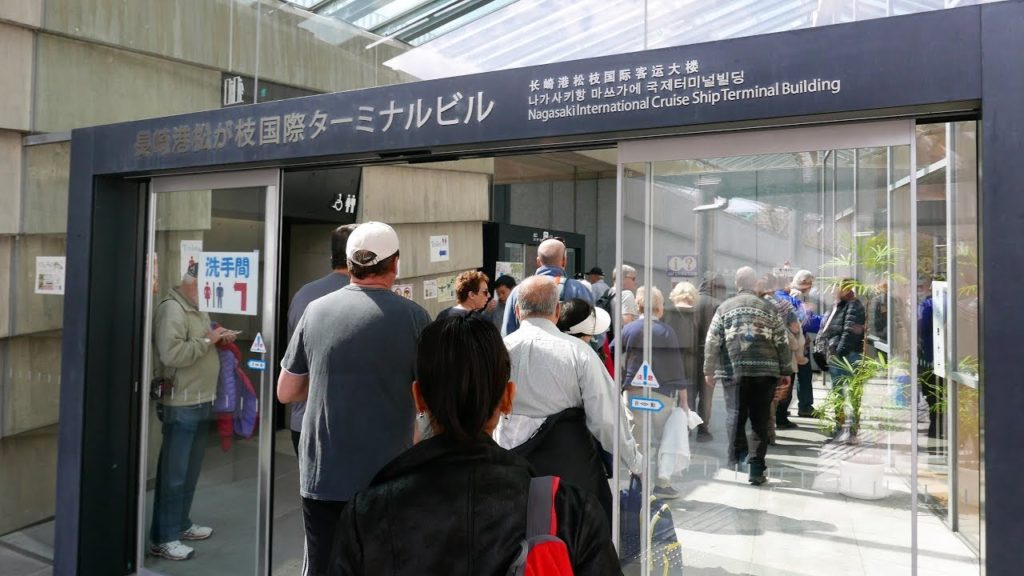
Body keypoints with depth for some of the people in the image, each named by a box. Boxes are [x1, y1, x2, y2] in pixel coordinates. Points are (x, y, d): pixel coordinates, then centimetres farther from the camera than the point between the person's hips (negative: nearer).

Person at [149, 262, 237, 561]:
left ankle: (181, 524, 29)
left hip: (201, 402, 9)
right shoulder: (171, 309, -14)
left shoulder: (197, 309, 16)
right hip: (181, 405, -9)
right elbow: (172, 354, -27)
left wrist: (218, 340, 7)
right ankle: (162, 538, 8)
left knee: (191, 470, 17)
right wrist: (207, 340, -18)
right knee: (173, 473, -1)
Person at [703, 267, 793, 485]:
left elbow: (712, 342, 4)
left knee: (736, 415, 11)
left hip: (735, 370, 0)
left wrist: (709, 370, 12)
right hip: (766, 371, 0)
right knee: (760, 420, 4)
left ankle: (737, 456, 12)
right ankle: (756, 469, 4)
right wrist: (786, 371, 14)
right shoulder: (769, 309, 8)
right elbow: (783, 342, 7)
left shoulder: (724, 308, 7)